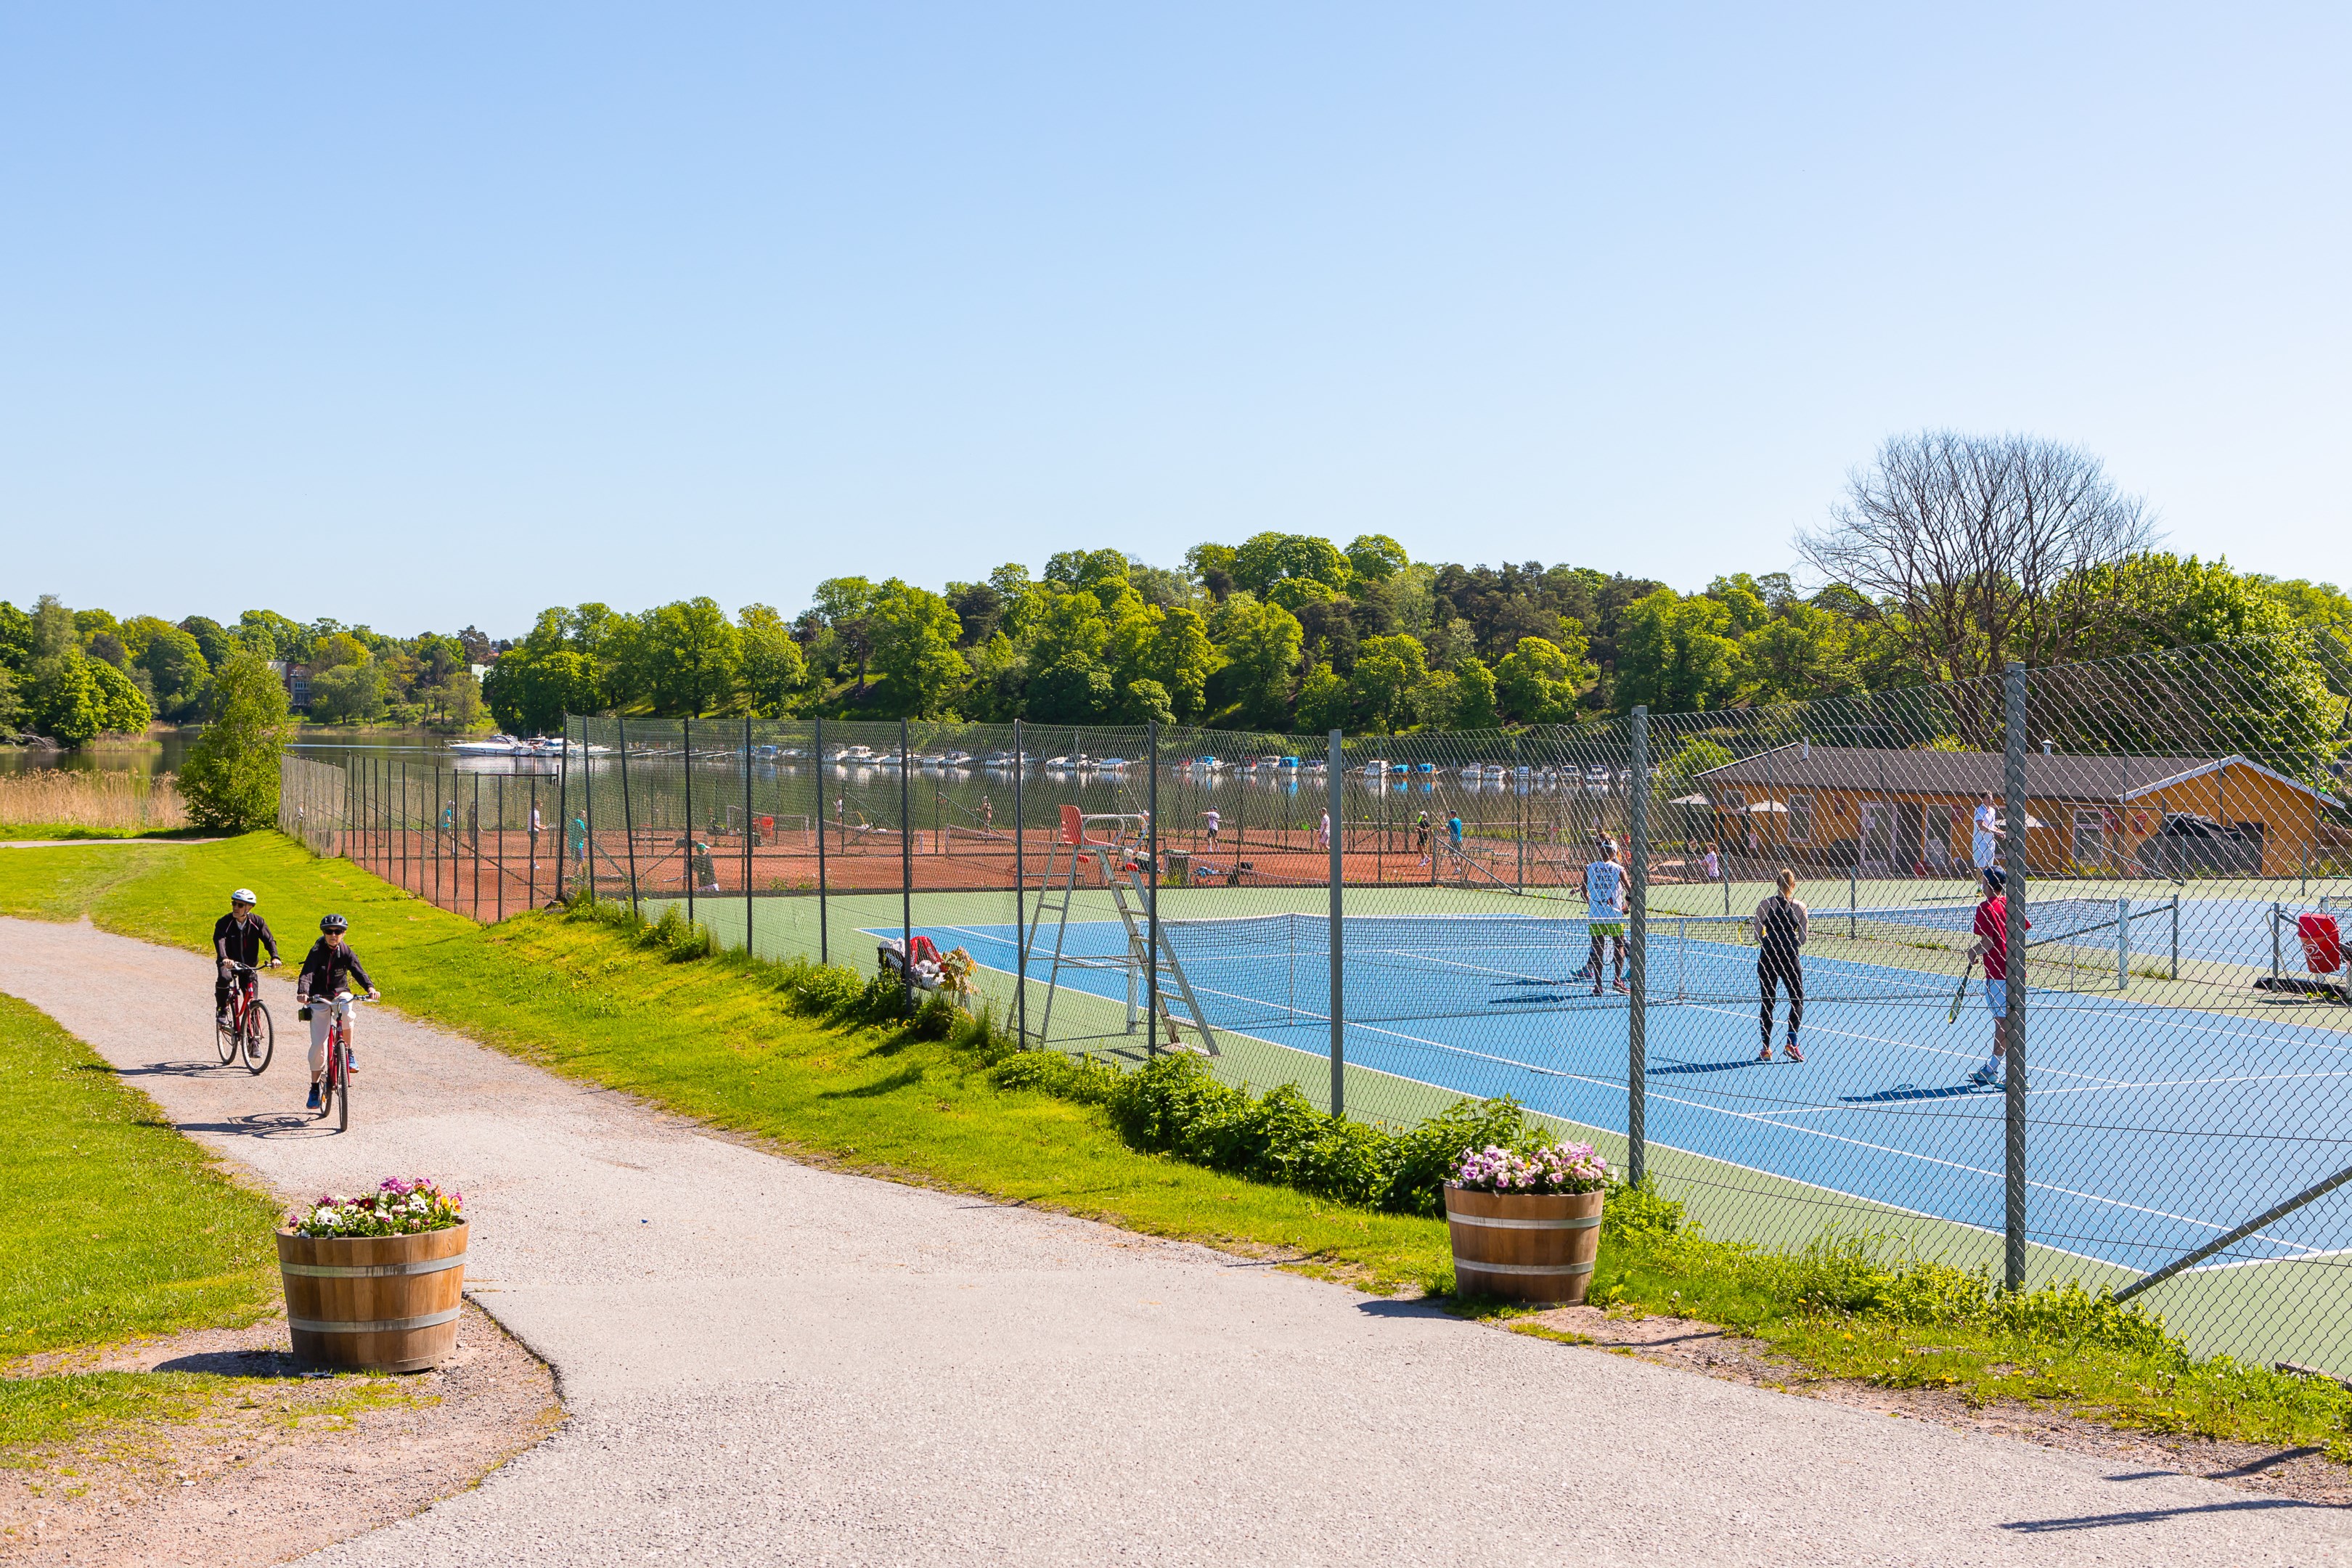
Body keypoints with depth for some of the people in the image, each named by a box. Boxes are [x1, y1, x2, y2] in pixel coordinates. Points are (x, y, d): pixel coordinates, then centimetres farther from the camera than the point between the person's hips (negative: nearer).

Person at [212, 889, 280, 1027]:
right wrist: (224, 958, -52)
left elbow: (269, 940, -14)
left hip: (249, 964, 2)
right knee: (224, 978, -35)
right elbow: (219, 940, -32)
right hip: (229, 963, -2)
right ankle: (222, 1009, -12)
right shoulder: (224, 922, -15)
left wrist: (274, 957, -34)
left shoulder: (257, 922, -8)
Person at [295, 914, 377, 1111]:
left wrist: (370, 988, -39)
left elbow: (358, 971, -19)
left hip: (340, 994, 1)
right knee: (318, 1045, -6)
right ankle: (315, 1087, 12)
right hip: (319, 999, -1)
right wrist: (303, 993, -46)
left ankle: (349, 1052, -15)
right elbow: (306, 974, -26)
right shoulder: (317, 953, -12)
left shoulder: (346, 952, -6)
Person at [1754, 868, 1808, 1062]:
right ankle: (1791, 1044, 4)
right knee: (1797, 1000, 14)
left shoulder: (1764, 905, -1)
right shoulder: (1800, 908, -2)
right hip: (1790, 958, -1)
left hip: (1767, 958, 1)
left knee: (1766, 1003, 8)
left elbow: (1757, 936, -2)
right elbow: (1803, 939, -2)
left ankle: (1766, 1048, 8)